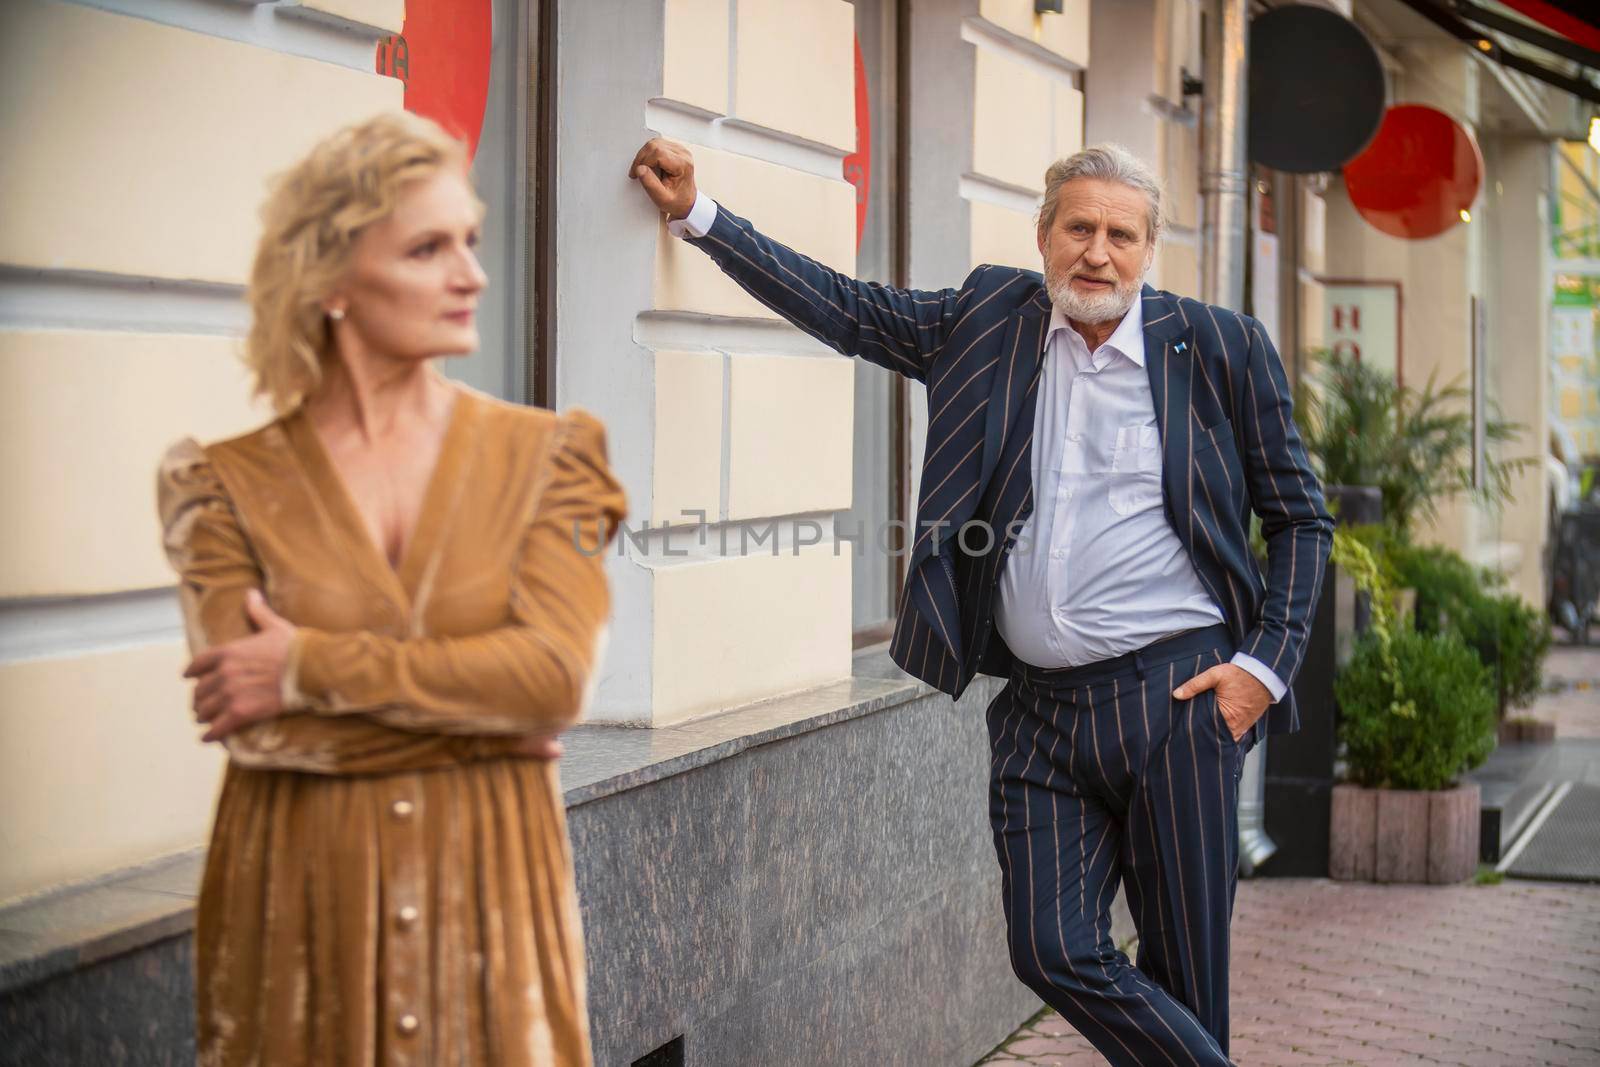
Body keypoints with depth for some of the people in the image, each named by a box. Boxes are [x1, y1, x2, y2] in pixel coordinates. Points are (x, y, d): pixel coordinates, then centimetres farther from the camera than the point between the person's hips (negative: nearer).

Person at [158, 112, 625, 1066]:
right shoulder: (231, 484, -1)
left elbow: (560, 674, -13)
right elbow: (253, 725, -11)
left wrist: (313, 665, -14)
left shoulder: (544, 454, 1)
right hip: (299, 900, 0)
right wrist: (484, 708, -11)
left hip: (488, 890, 1)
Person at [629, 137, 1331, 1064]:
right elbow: (843, 309, 11)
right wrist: (697, 213, 5)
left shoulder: (1220, 347, 1)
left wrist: (1265, 665, -4)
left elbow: (1300, 519, 7)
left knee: (1184, 970, 3)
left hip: (1177, 699, -3)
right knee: (1054, 952, -3)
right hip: (1040, 709, 3)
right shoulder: (991, 321, 9)